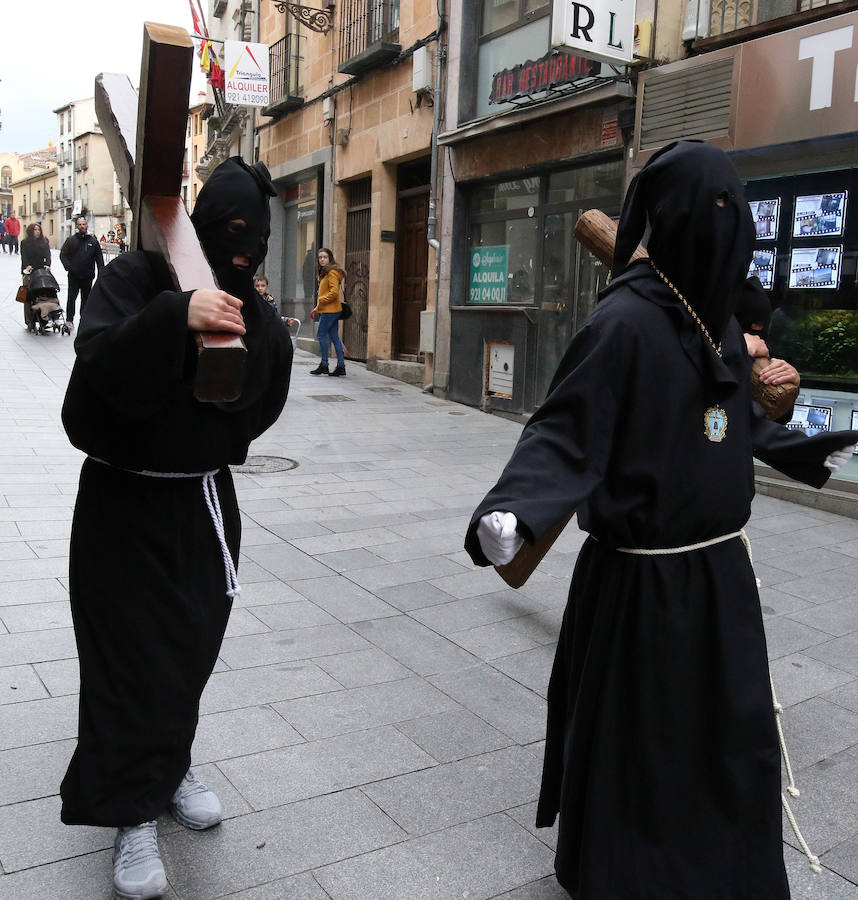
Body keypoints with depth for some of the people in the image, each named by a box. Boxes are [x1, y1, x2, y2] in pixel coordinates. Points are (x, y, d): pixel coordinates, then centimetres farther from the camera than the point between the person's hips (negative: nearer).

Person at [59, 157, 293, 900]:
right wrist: (175, 317, -47)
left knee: (193, 643, 13)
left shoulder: (255, 313, -1)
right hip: (124, 503, -4)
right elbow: (101, 366, -32)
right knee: (133, 651, 0)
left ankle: (170, 768, 35)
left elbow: (260, 406, 6)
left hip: (204, 502, 5)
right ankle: (134, 815, 13)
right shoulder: (137, 277, -15)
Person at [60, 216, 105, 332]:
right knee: (71, 298, -3)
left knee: (86, 299, 9)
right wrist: (68, 267, -11)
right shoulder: (71, 240, 4)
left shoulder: (93, 241, 6)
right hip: (74, 276, -1)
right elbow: (63, 255, 5)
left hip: (88, 277, 1)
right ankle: (69, 320, 5)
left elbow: (99, 258, 6)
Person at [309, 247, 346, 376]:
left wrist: (320, 301, -13)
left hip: (330, 310, -9)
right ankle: (341, 366, 7)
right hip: (330, 310, 9)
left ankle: (324, 364, 0)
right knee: (334, 336, 7)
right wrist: (318, 308, 17)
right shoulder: (324, 272, 19)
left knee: (321, 335, -5)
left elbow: (334, 292, -20)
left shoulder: (332, 272, -11)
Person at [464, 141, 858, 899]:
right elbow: (564, 432, -24)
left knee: (734, 732, 22)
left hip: (719, 565, 8)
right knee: (637, 741, 10)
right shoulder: (627, 319, -19)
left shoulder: (717, 312, 6)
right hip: (645, 575, -8)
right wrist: (513, 510, -41)